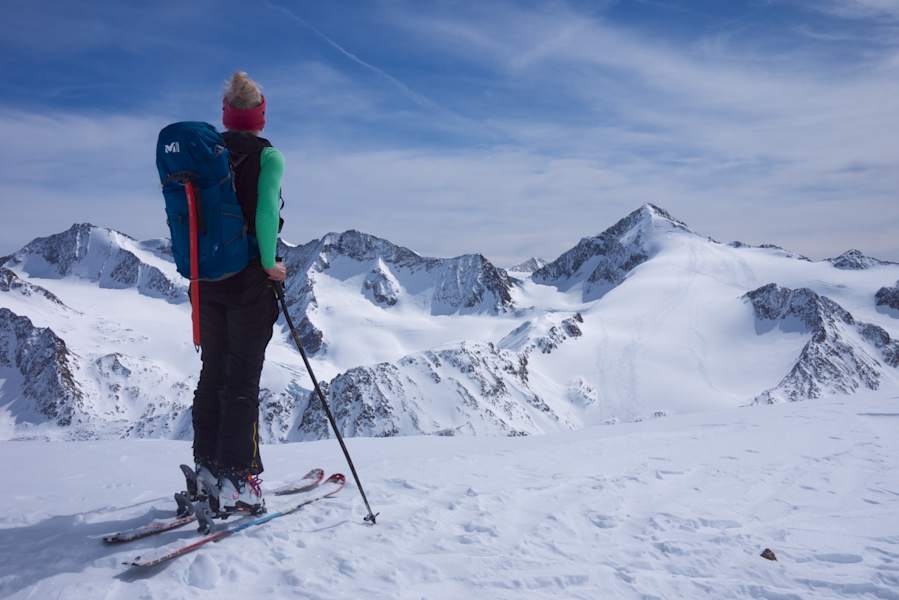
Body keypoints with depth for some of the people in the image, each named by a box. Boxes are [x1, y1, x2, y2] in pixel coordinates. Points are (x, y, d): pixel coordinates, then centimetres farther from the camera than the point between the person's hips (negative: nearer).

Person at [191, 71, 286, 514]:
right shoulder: (267, 157, -6)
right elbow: (265, 211, -20)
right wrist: (270, 263, -11)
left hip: (207, 278, 5)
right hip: (249, 278, -5)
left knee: (213, 373, 14)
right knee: (243, 378, -1)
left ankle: (207, 466, 18)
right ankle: (235, 478, -1)